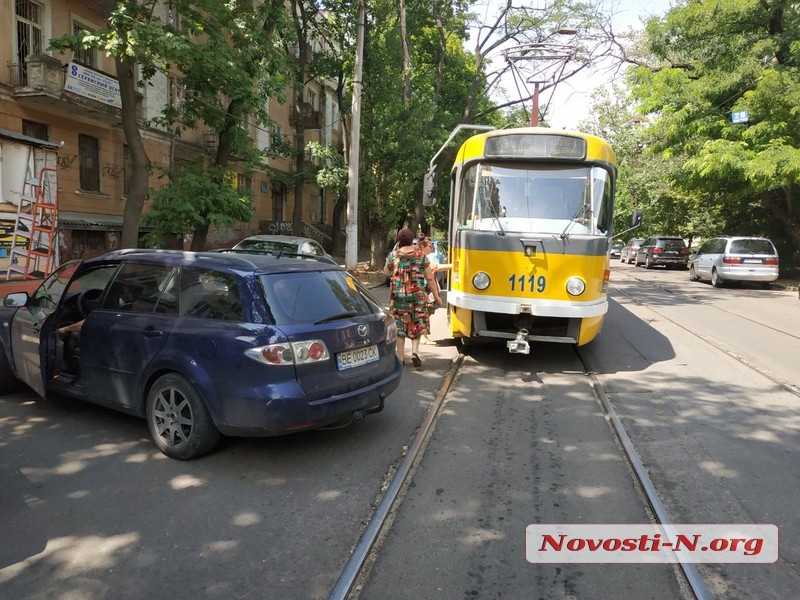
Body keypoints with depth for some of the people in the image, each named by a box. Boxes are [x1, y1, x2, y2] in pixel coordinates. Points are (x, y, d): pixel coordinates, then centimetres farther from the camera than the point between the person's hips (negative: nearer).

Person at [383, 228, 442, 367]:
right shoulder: (421, 255, -3)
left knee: (399, 325, 10)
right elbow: (430, 278, -1)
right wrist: (436, 296, 8)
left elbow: (386, 272, 16)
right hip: (417, 295, 0)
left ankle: (401, 357, 13)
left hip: (398, 295, 0)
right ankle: (415, 351, -3)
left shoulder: (393, 255, -2)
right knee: (417, 325, 14)